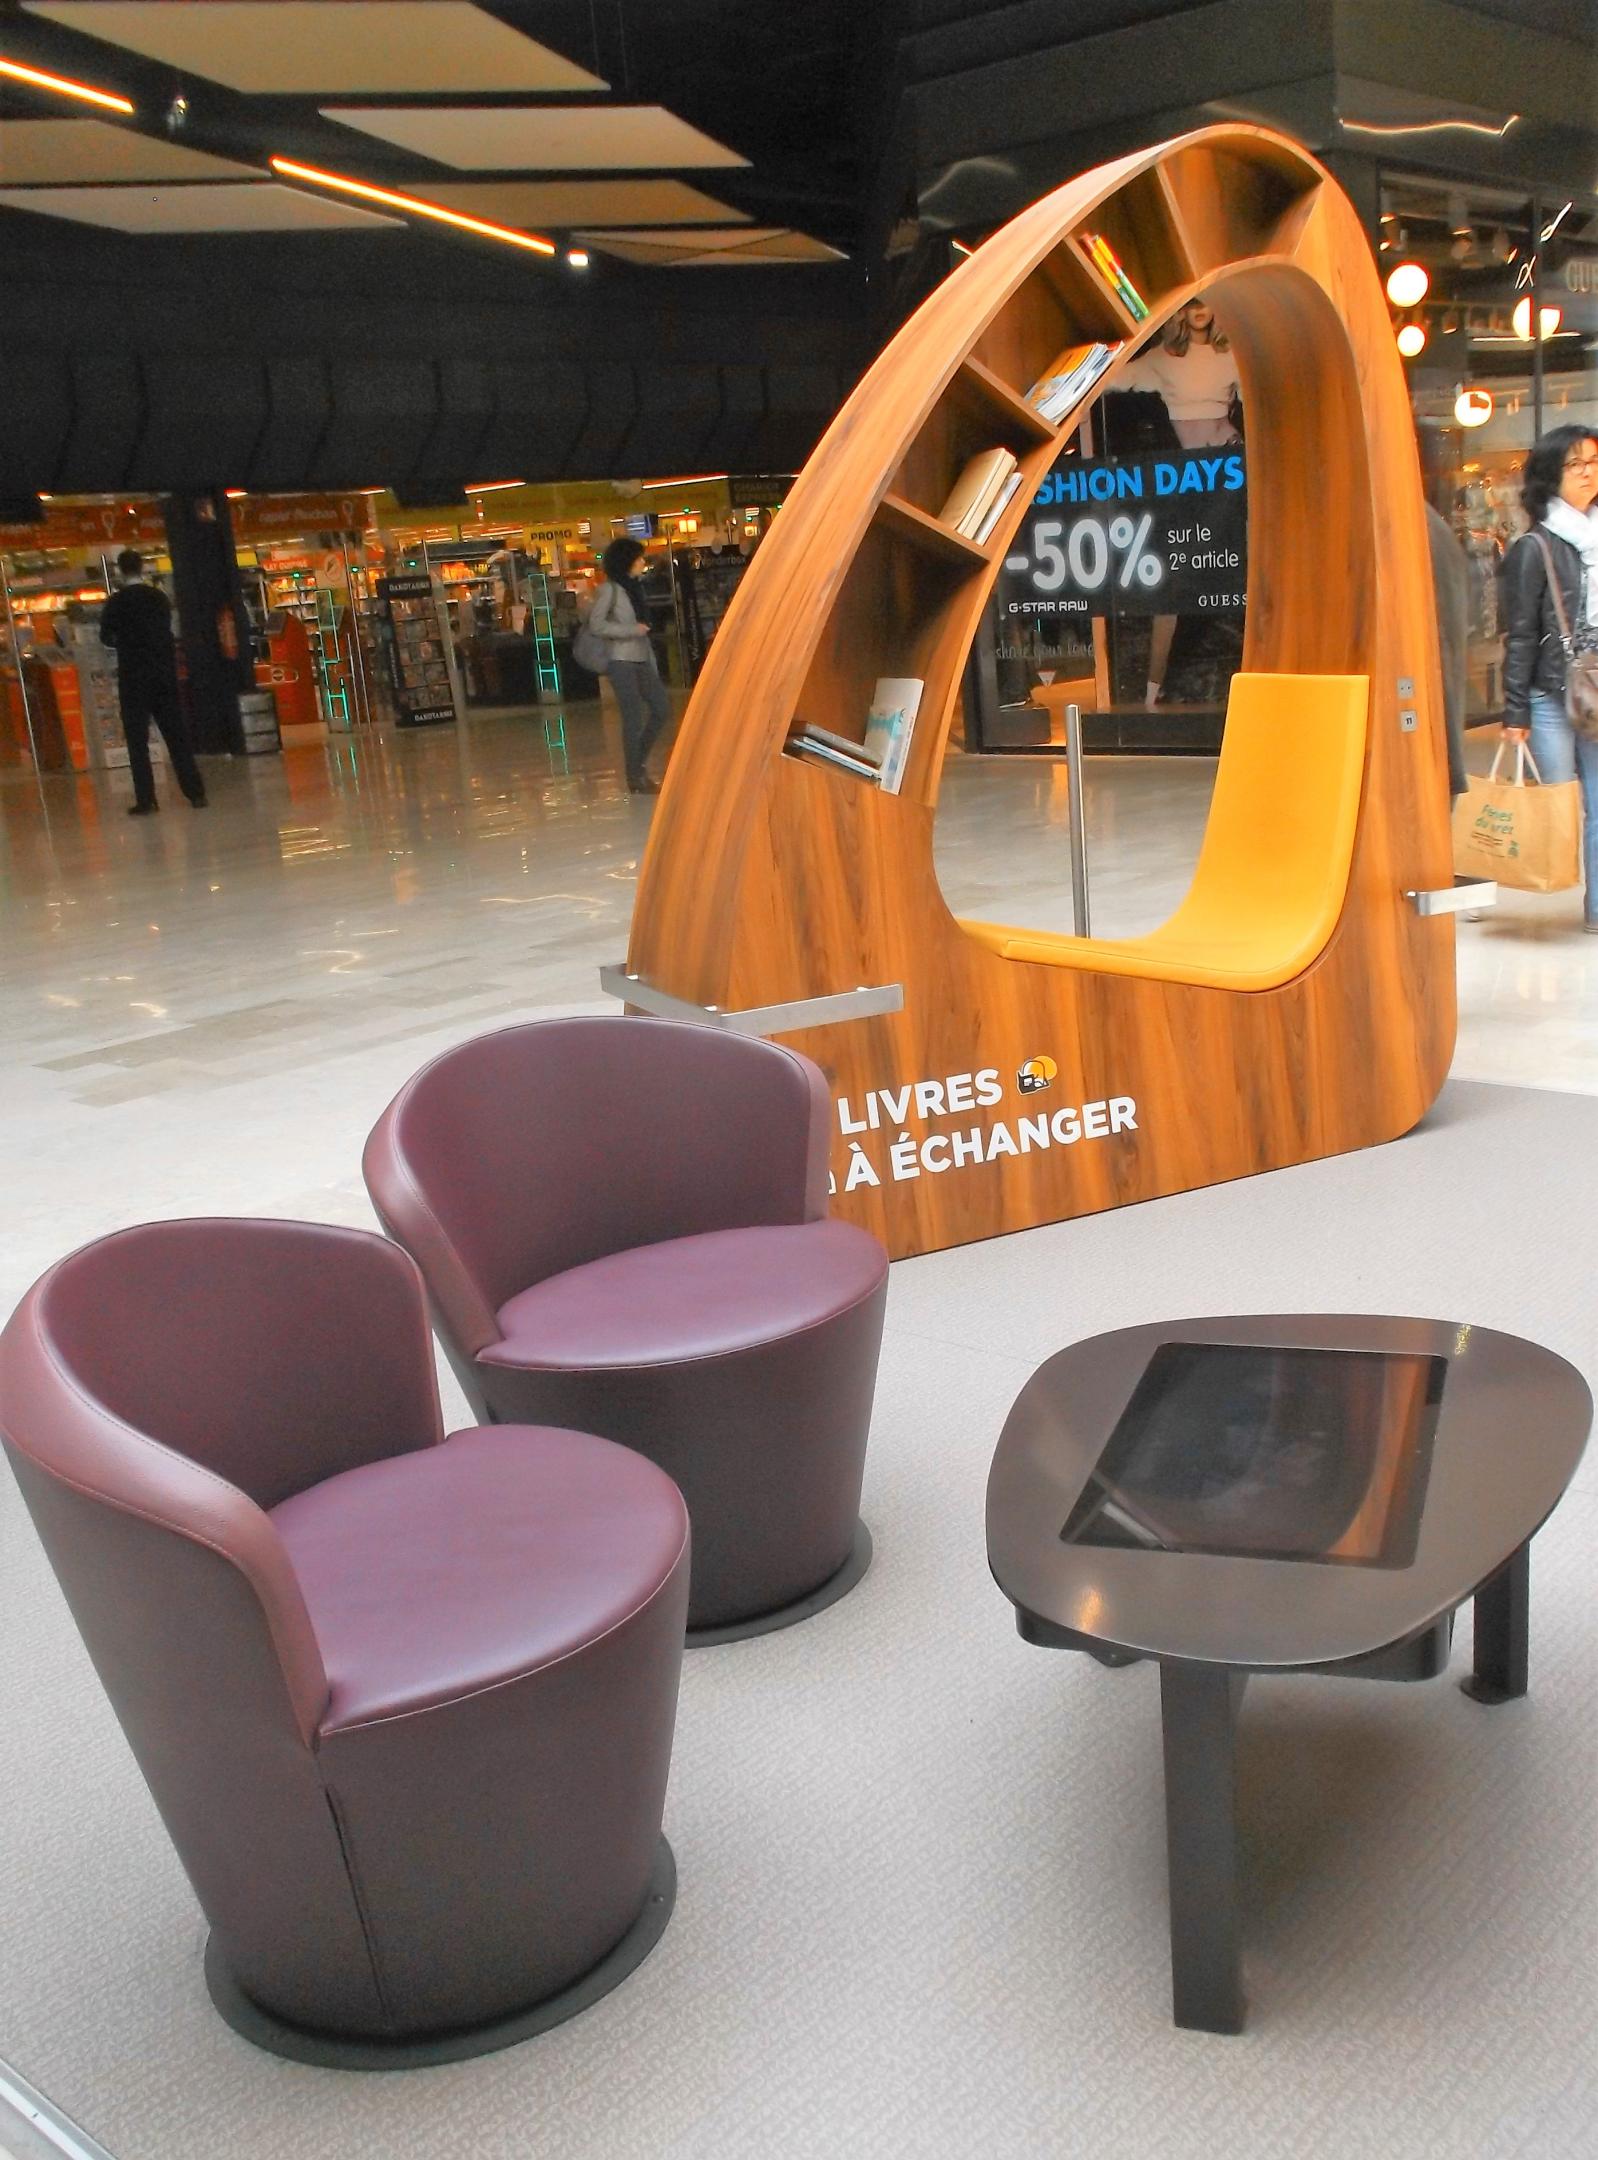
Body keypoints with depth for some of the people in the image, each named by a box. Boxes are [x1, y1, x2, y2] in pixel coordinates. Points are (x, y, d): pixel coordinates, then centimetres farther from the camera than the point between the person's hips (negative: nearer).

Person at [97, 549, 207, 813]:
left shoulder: (116, 603, -7)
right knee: (177, 735, 8)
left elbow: (106, 638, 0)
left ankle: (145, 799, -2)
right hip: (165, 673, 3)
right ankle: (196, 793, 7)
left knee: (137, 740, 1)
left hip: (133, 677, -3)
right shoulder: (160, 597, 4)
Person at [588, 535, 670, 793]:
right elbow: (596, 624, -14)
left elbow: (644, 628, 15)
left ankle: (639, 761, 21)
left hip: (641, 660, 8)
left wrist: (652, 661, 12)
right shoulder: (609, 589, -7)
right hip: (622, 662, -7)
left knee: (661, 710, 7)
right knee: (633, 719, -5)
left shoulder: (633, 587, 14)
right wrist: (632, 630, -15)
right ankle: (636, 777, 4)